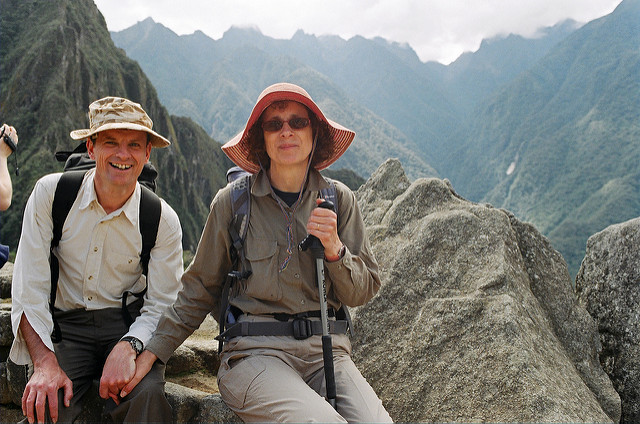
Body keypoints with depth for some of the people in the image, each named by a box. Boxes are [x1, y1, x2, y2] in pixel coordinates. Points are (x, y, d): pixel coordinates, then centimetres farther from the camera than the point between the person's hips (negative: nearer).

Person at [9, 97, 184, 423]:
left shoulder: (163, 220, -7)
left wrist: (128, 348, -25)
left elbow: (162, 306, -4)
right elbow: (28, 290, -9)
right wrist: (45, 364, -21)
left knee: (147, 394, -28)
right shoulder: (50, 193, -8)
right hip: (64, 326, 0)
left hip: (129, 325, 0)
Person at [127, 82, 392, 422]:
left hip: (326, 349, 3)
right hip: (255, 352, -2)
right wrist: (151, 352, 4)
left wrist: (334, 249, -9)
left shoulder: (339, 199, 8)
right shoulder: (232, 201, 1)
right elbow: (199, 290, 10)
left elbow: (362, 292, 9)